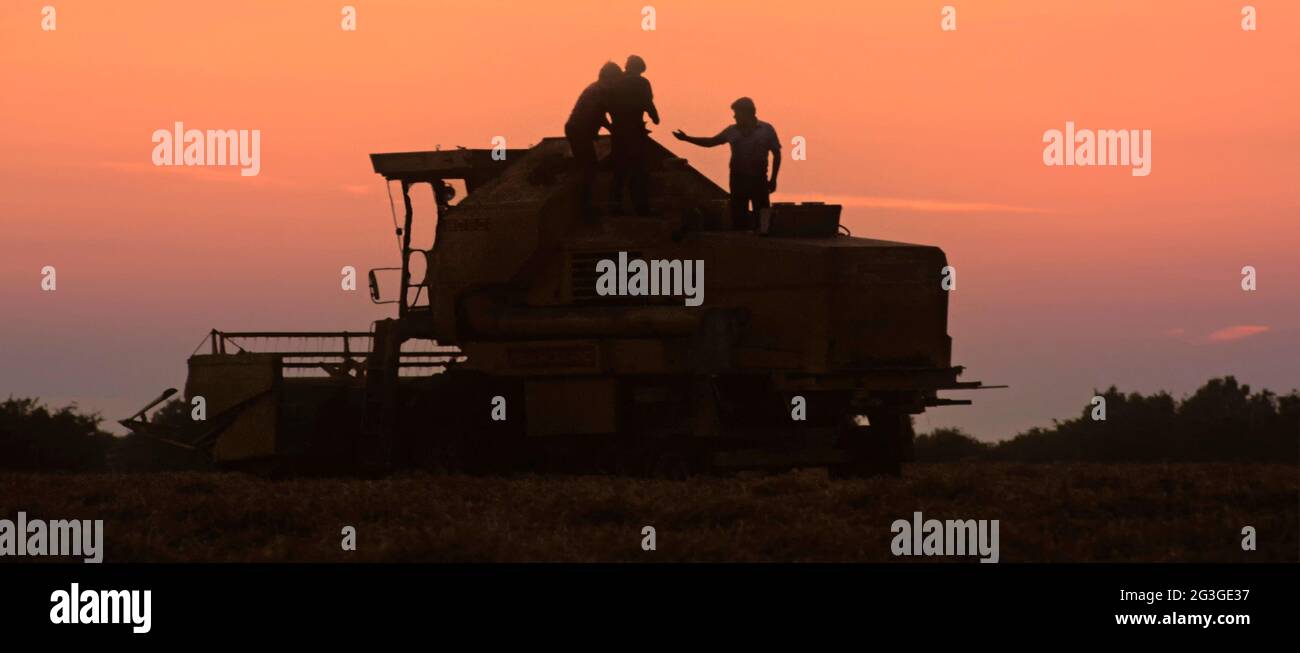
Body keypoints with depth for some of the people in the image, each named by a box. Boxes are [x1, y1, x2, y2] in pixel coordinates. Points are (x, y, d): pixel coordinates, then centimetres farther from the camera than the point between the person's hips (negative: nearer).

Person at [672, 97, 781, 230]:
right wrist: (687, 138, 7)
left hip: (758, 179, -3)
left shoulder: (766, 129, -1)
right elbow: (710, 142, 15)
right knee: (738, 216, 4)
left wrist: (773, 179, -3)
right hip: (738, 179, 3)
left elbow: (777, 154, 1)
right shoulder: (732, 131, 8)